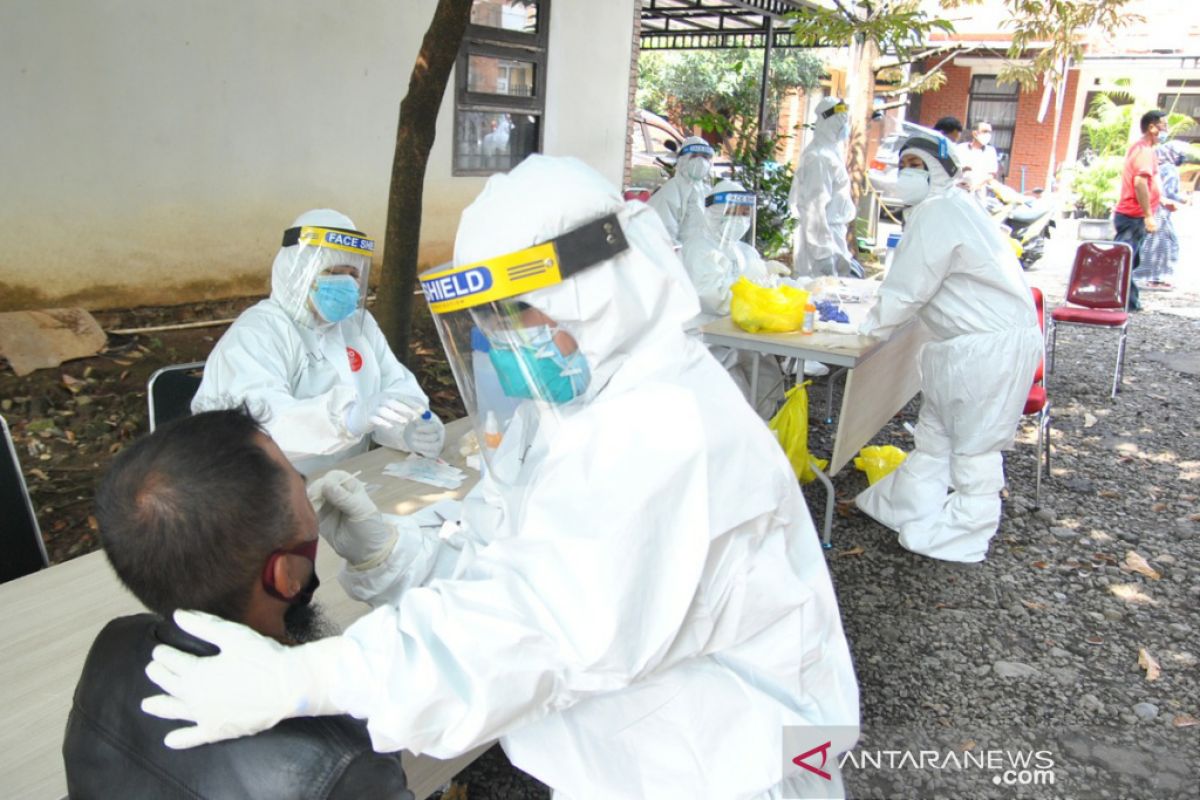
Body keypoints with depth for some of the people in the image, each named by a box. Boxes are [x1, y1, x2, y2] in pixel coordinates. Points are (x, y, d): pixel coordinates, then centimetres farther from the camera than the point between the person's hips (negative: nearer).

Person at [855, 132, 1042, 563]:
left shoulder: (936, 214, -18)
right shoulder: (946, 207, 15)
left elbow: (907, 289, -16)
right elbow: (916, 283, 19)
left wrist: (870, 326, -2)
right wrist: (879, 315, 11)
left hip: (990, 345, -11)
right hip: (964, 341, 11)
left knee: (975, 442, 1)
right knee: (934, 431, 18)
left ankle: (967, 534, 14)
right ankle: (909, 506, 31)